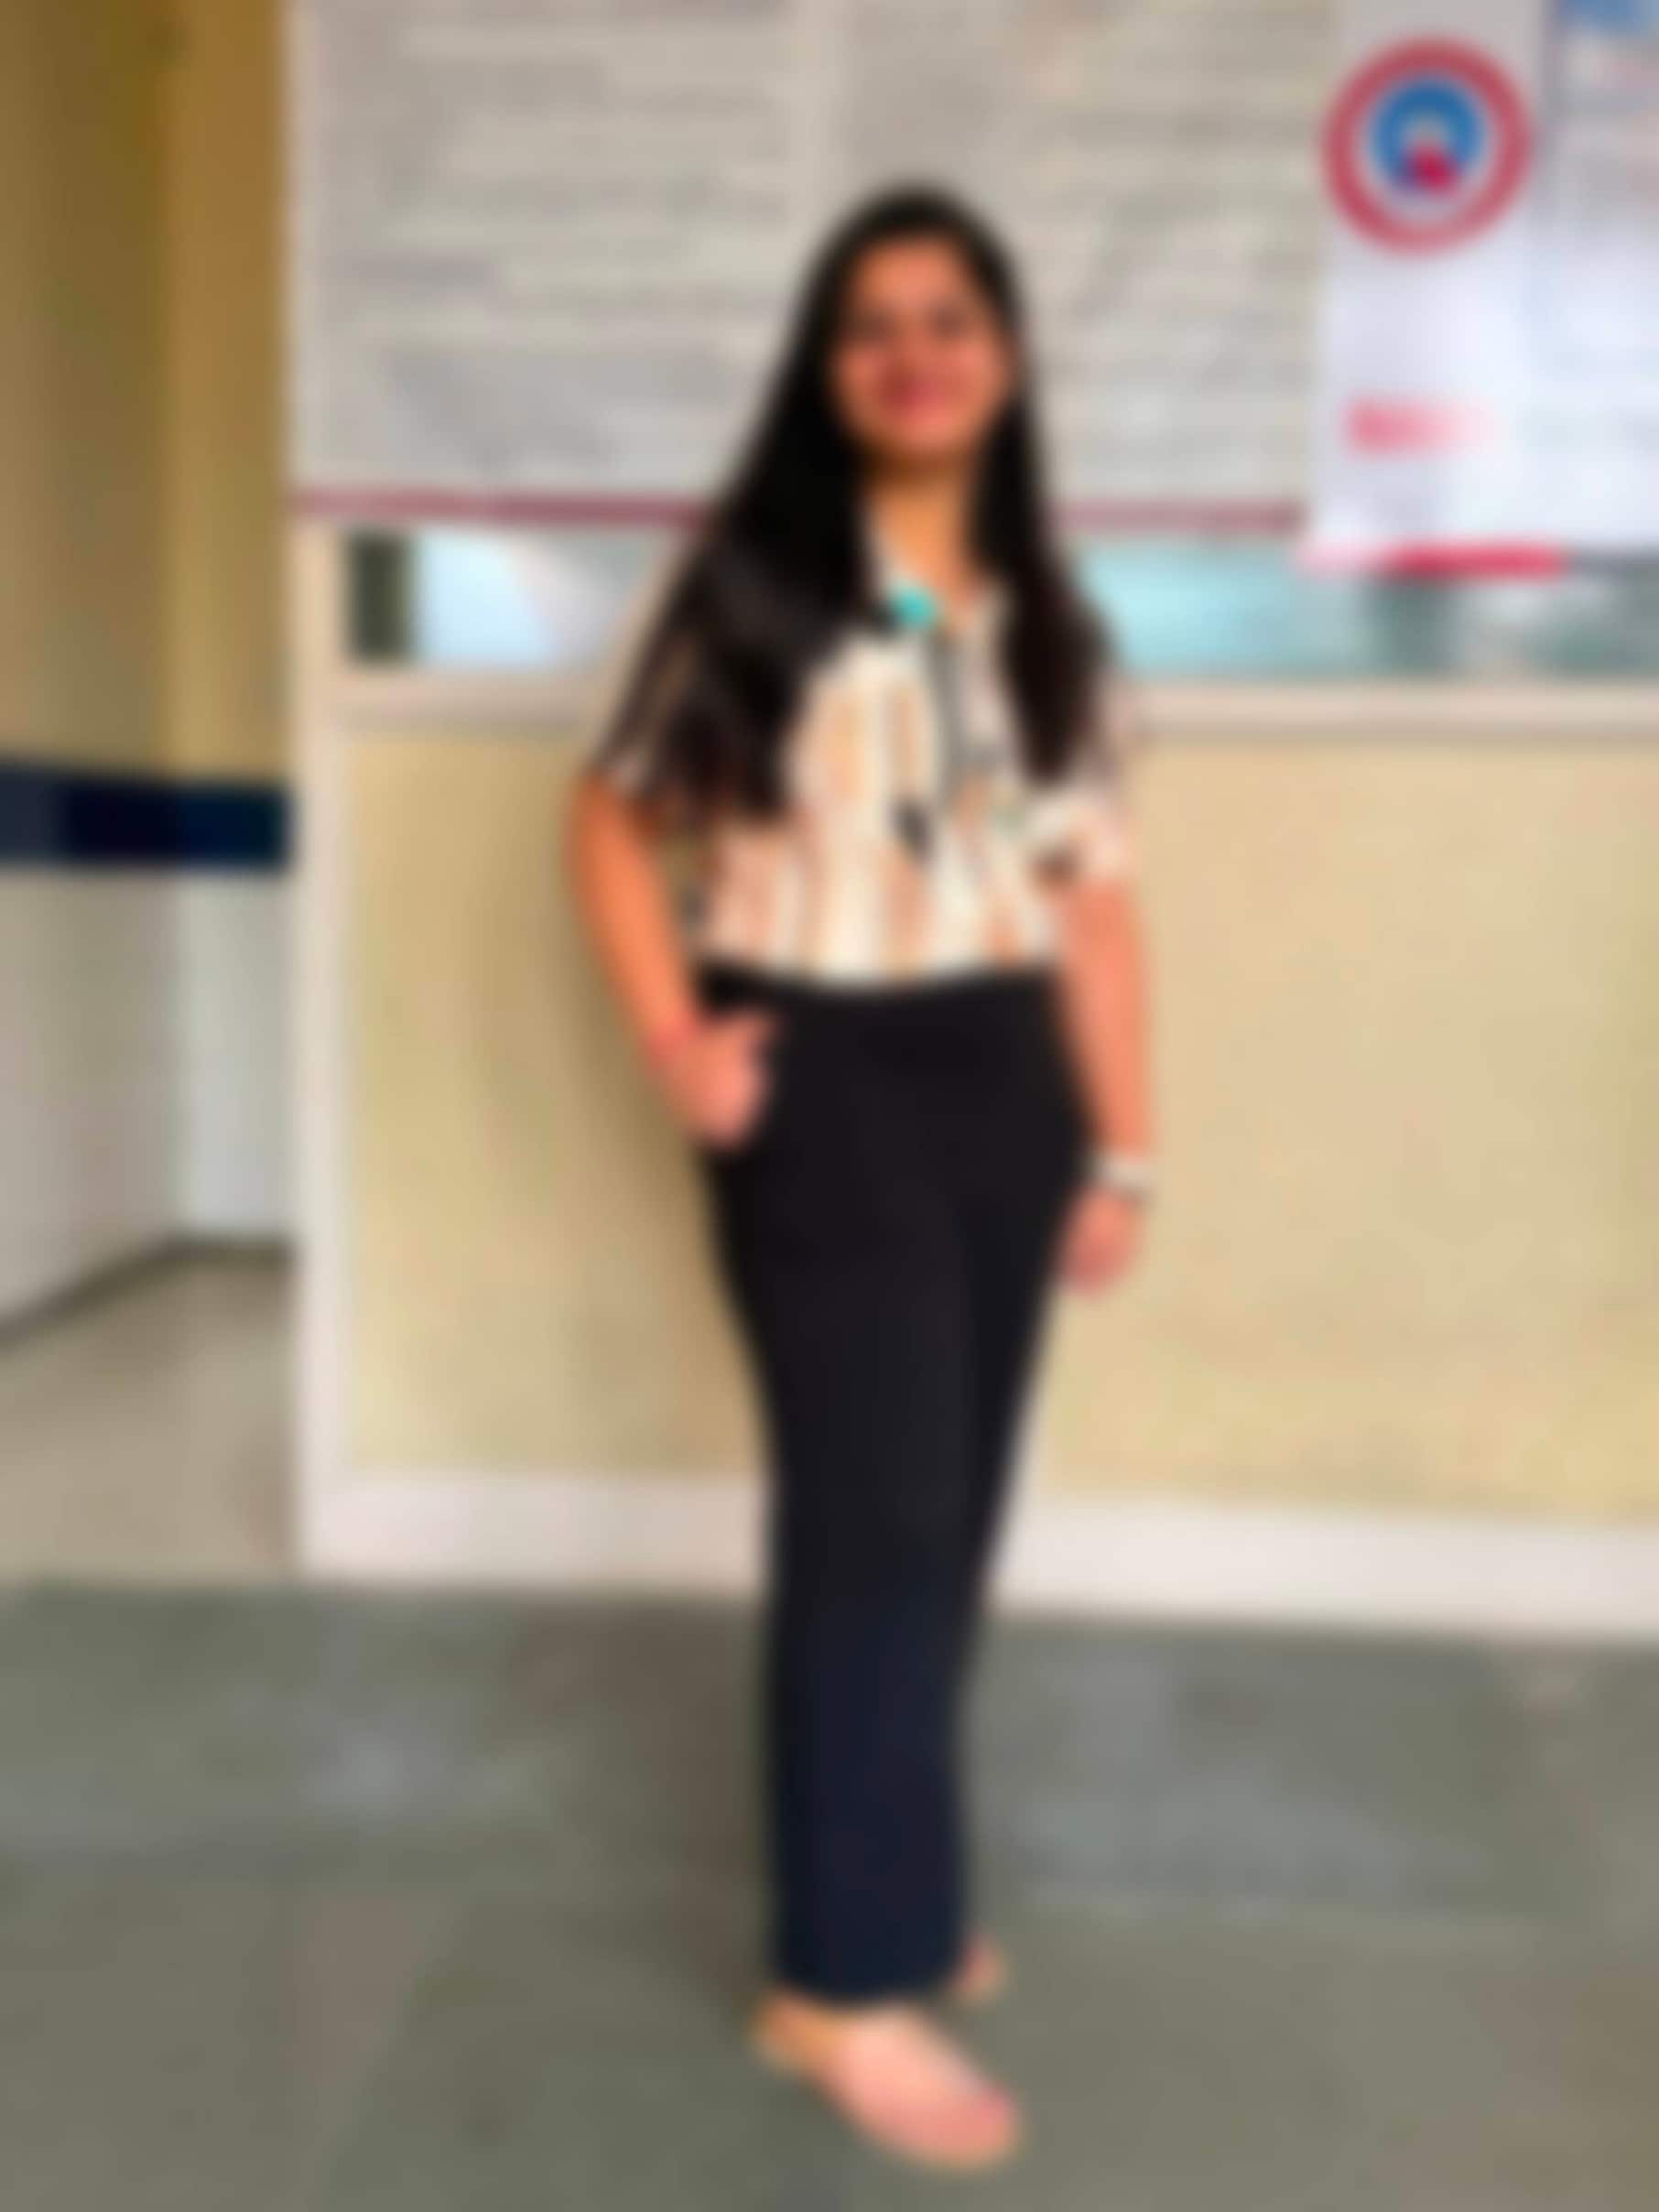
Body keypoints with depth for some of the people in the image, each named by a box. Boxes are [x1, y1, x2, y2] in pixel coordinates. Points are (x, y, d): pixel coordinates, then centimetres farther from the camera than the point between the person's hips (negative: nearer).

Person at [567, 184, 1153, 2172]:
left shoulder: (1047, 624, 11)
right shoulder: (753, 581, 0)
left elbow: (1095, 896, 9)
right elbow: (613, 820, 3)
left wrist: (1122, 1149, 5)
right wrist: (673, 1047, -9)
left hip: (1002, 1084, 5)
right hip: (821, 1084, -5)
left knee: (951, 1515, 12)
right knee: (871, 1517, -6)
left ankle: (884, 1886, 31)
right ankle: (849, 1980, 6)